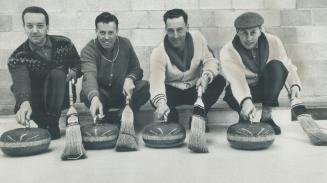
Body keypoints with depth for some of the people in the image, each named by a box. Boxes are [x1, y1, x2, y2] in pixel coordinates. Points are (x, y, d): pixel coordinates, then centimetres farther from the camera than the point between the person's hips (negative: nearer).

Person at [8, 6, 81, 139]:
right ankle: (44, 124, -4)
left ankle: (52, 124, -24)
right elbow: (21, 82, -34)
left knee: (56, 74, -29)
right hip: (35, 101, -1)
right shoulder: (17, 57, -14)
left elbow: (78, 64, 7)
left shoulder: (64, 44, -7)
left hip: (59, 98, 1)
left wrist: (73, 72, -19)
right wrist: (24, 103, -56)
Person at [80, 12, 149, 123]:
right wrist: (94, 98, -55)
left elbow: (136, 68, 6)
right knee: (85, 93, -34)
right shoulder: (88, 51, -15)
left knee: (145, 87, -25)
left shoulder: (125, 44, -2)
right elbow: (89, 75, -34)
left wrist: (130, 78, -21)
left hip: (123, 93, 2)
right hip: (101, 95, -2)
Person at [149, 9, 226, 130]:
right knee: (155, 100, -34)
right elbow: (156, 82, -34)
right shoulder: (158, 53, -22)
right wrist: (161, 103, -55)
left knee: (219, 81, -23)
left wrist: (206, 76, -33)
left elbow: (210, 61, -8)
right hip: (172, 92, -3)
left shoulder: (198, 38, -12)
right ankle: (173, 121, -2)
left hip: (196, 89, 3)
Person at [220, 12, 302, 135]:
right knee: (232, 91, -37)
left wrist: (294, 85, -30)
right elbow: (235, 78, -38)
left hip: (267, 89, 2)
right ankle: (244, 117, -3)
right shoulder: (228, 51, -22)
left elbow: (288, 67, -8)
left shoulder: (273, 42, -12)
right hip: (242, 92, -2)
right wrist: (246, 101, -55)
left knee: (276, 66, -28)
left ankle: (266, 116, -19)